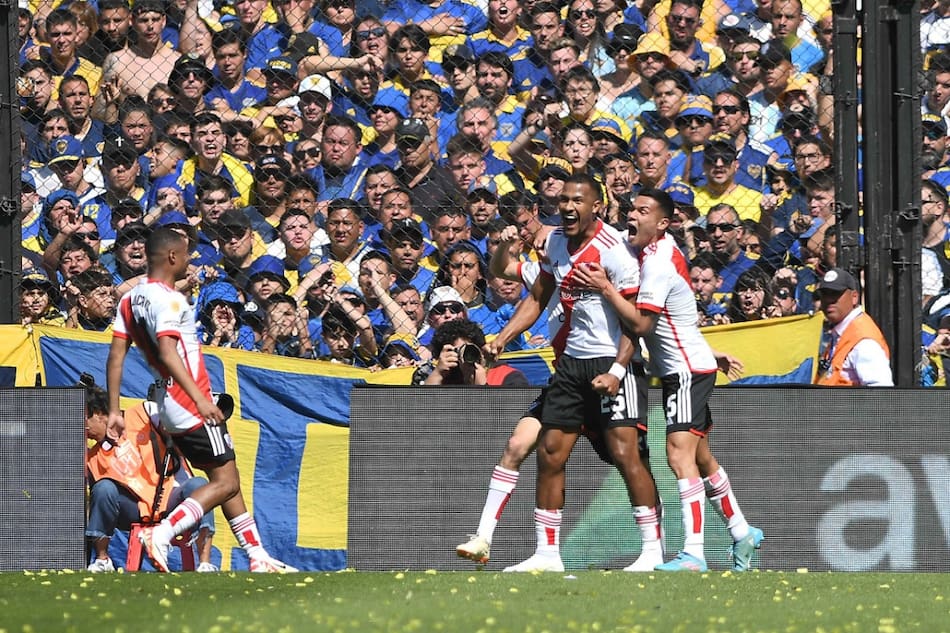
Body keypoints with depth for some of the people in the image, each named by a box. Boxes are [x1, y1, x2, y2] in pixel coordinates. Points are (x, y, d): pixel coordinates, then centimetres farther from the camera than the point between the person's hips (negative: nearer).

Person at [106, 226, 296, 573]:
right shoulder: (168, 299, -16)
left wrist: (114, 411, 9)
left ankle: (258, 557, 16)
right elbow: (168, 353, -28)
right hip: (190, 406, -10)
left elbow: (115, 357, 8)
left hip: (169, 406, 10)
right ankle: (161, 533, -19)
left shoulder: (131, 299, 10)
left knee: (226, 480, 14)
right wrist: (200, 400, -33)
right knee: (225, 483, -8)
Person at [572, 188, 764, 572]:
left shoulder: (658, 265, -21)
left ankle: (693, 554, -29)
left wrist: (605, 288, -24)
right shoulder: (661, 248, 8)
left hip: (688, 371, -11)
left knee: (680, 454, -21)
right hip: (681, 369, 11)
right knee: (701, 458, 20)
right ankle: (742, 533, 35)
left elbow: (640, 323, -25)